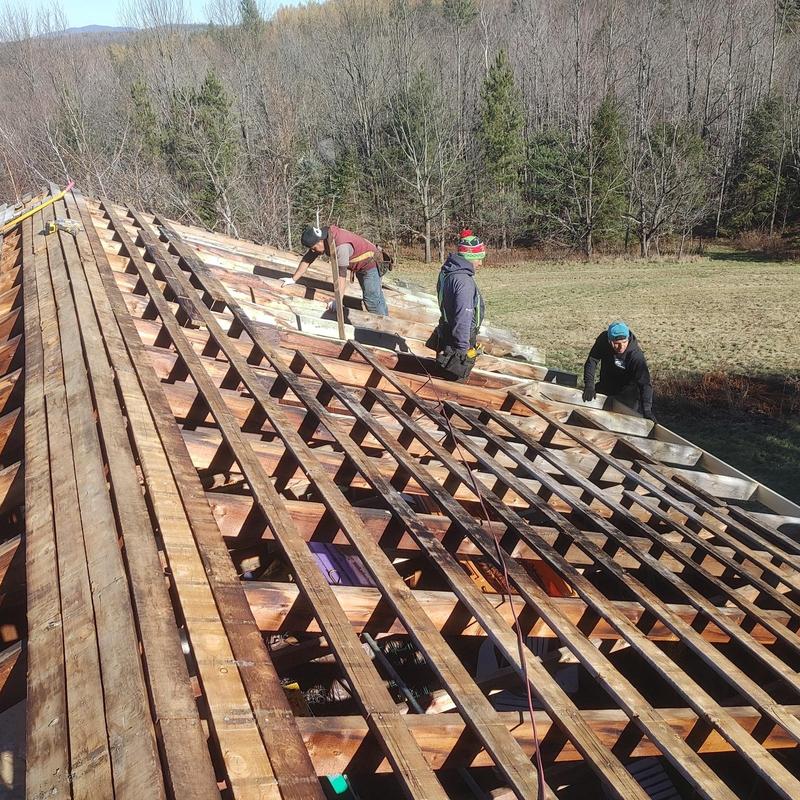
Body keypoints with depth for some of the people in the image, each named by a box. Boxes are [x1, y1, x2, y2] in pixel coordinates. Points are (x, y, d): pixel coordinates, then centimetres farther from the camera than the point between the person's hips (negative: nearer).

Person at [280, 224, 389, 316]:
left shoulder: (341, 245, -38)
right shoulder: (320, 237, -10)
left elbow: (341, 273, -40)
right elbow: (307, 259, -2)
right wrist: (293, 279, -2)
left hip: (370, 264, -9)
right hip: (360, 267, 9)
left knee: (372, 299, -13)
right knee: (368, 299, 14)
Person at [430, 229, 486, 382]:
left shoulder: (446, 272, 5)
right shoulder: (464, 281, -26)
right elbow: (463, 319, -27)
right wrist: (463, 349, -22)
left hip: (446, 334, 9)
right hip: (457, 340, -9)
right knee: (457, 380, 3)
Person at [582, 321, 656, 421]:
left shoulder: (636, 355, -34)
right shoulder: (603, 339, -24)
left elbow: (645, 384, -37)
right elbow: (592, 361, -17)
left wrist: (647, 410, -46)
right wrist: (589, 385, -29)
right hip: (606, 386, 4)